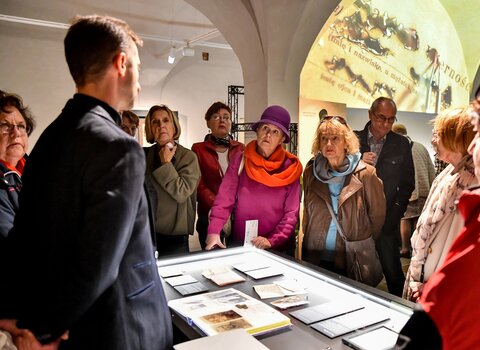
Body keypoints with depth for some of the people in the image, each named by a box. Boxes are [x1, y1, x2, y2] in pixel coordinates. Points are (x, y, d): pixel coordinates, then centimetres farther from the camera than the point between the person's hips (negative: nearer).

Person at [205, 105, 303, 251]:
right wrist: (214, 232, -21)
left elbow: (291, 213, -8)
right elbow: (224, 200, -9)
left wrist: (271, 240, -19)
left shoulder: (291, 168, -4)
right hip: (239, 244, 1)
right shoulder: (240, 161, -3)